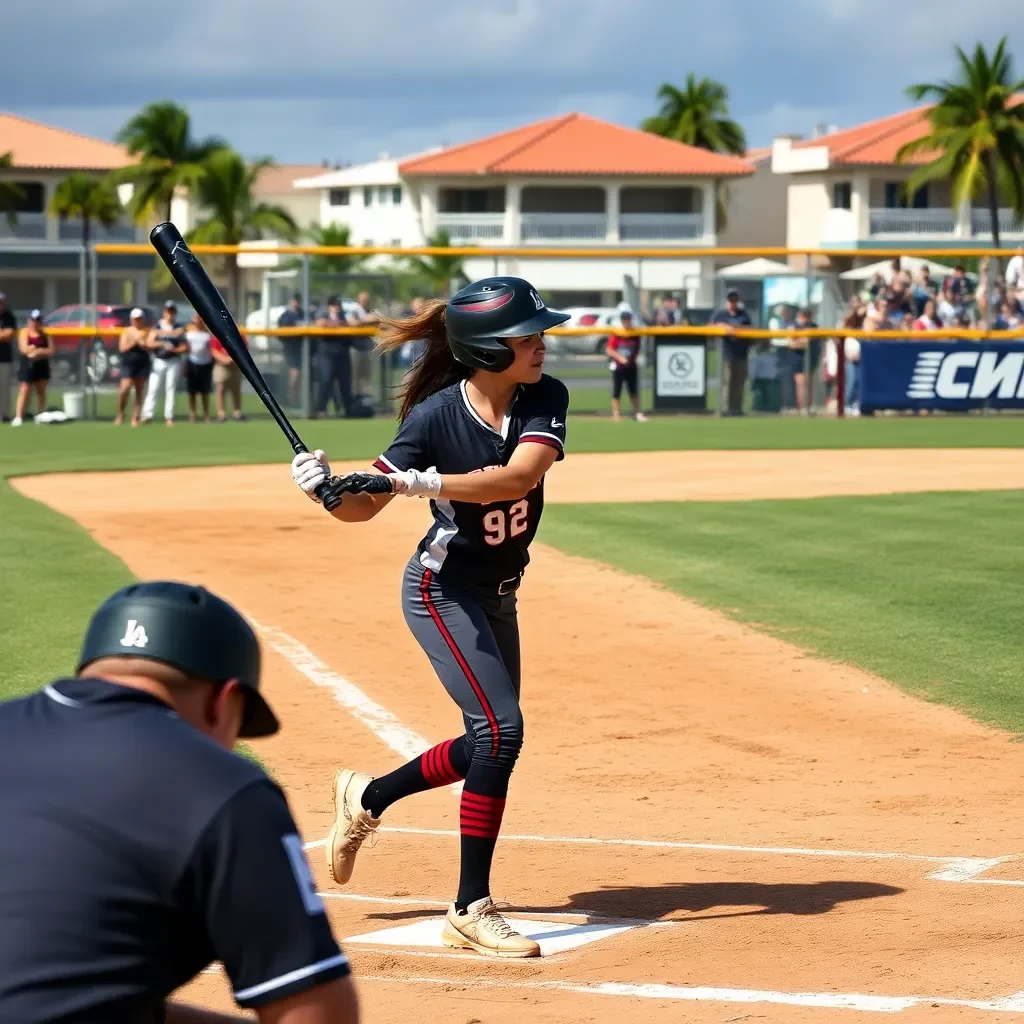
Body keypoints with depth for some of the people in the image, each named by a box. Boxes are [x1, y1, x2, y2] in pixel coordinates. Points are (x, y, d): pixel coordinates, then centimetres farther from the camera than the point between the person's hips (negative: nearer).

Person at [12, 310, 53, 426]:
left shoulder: (45, 334, 5)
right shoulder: (24, 332, -3)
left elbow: (50, 351, -2)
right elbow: (24, 349, -14)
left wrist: (37, 351, -16)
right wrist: (42, 350, -14)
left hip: (42, 365, 4)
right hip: (28, 365, -4)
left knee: (41, 391, 11)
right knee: (24, 390, -11)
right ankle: (18, 417, -17)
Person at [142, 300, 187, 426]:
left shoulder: (179, 329, 7)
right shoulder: (156, 328, 8)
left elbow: (185, 347, 0)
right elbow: (149, 343, -4)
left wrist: (173, 349, -16)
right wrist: (162, 344, -18)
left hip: (174, 362, 0)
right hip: (159, 362, 0)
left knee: (171, 389, 0)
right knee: (153, 388, -6)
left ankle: (169, 417, 2)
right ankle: (147, 415, -7)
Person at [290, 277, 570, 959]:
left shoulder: (545, 399, -12)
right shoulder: (436, 416, -22)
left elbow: (521, 473, -31)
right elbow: (365, 506, -17)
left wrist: (421, 483, -41)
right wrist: (329, 490, -38)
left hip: (497, 595, 6)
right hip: (442, 590, -6)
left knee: (490, 744, 16)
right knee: (500, 729, -19)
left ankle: (369, 798, 39)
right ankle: (471, 911, -16)